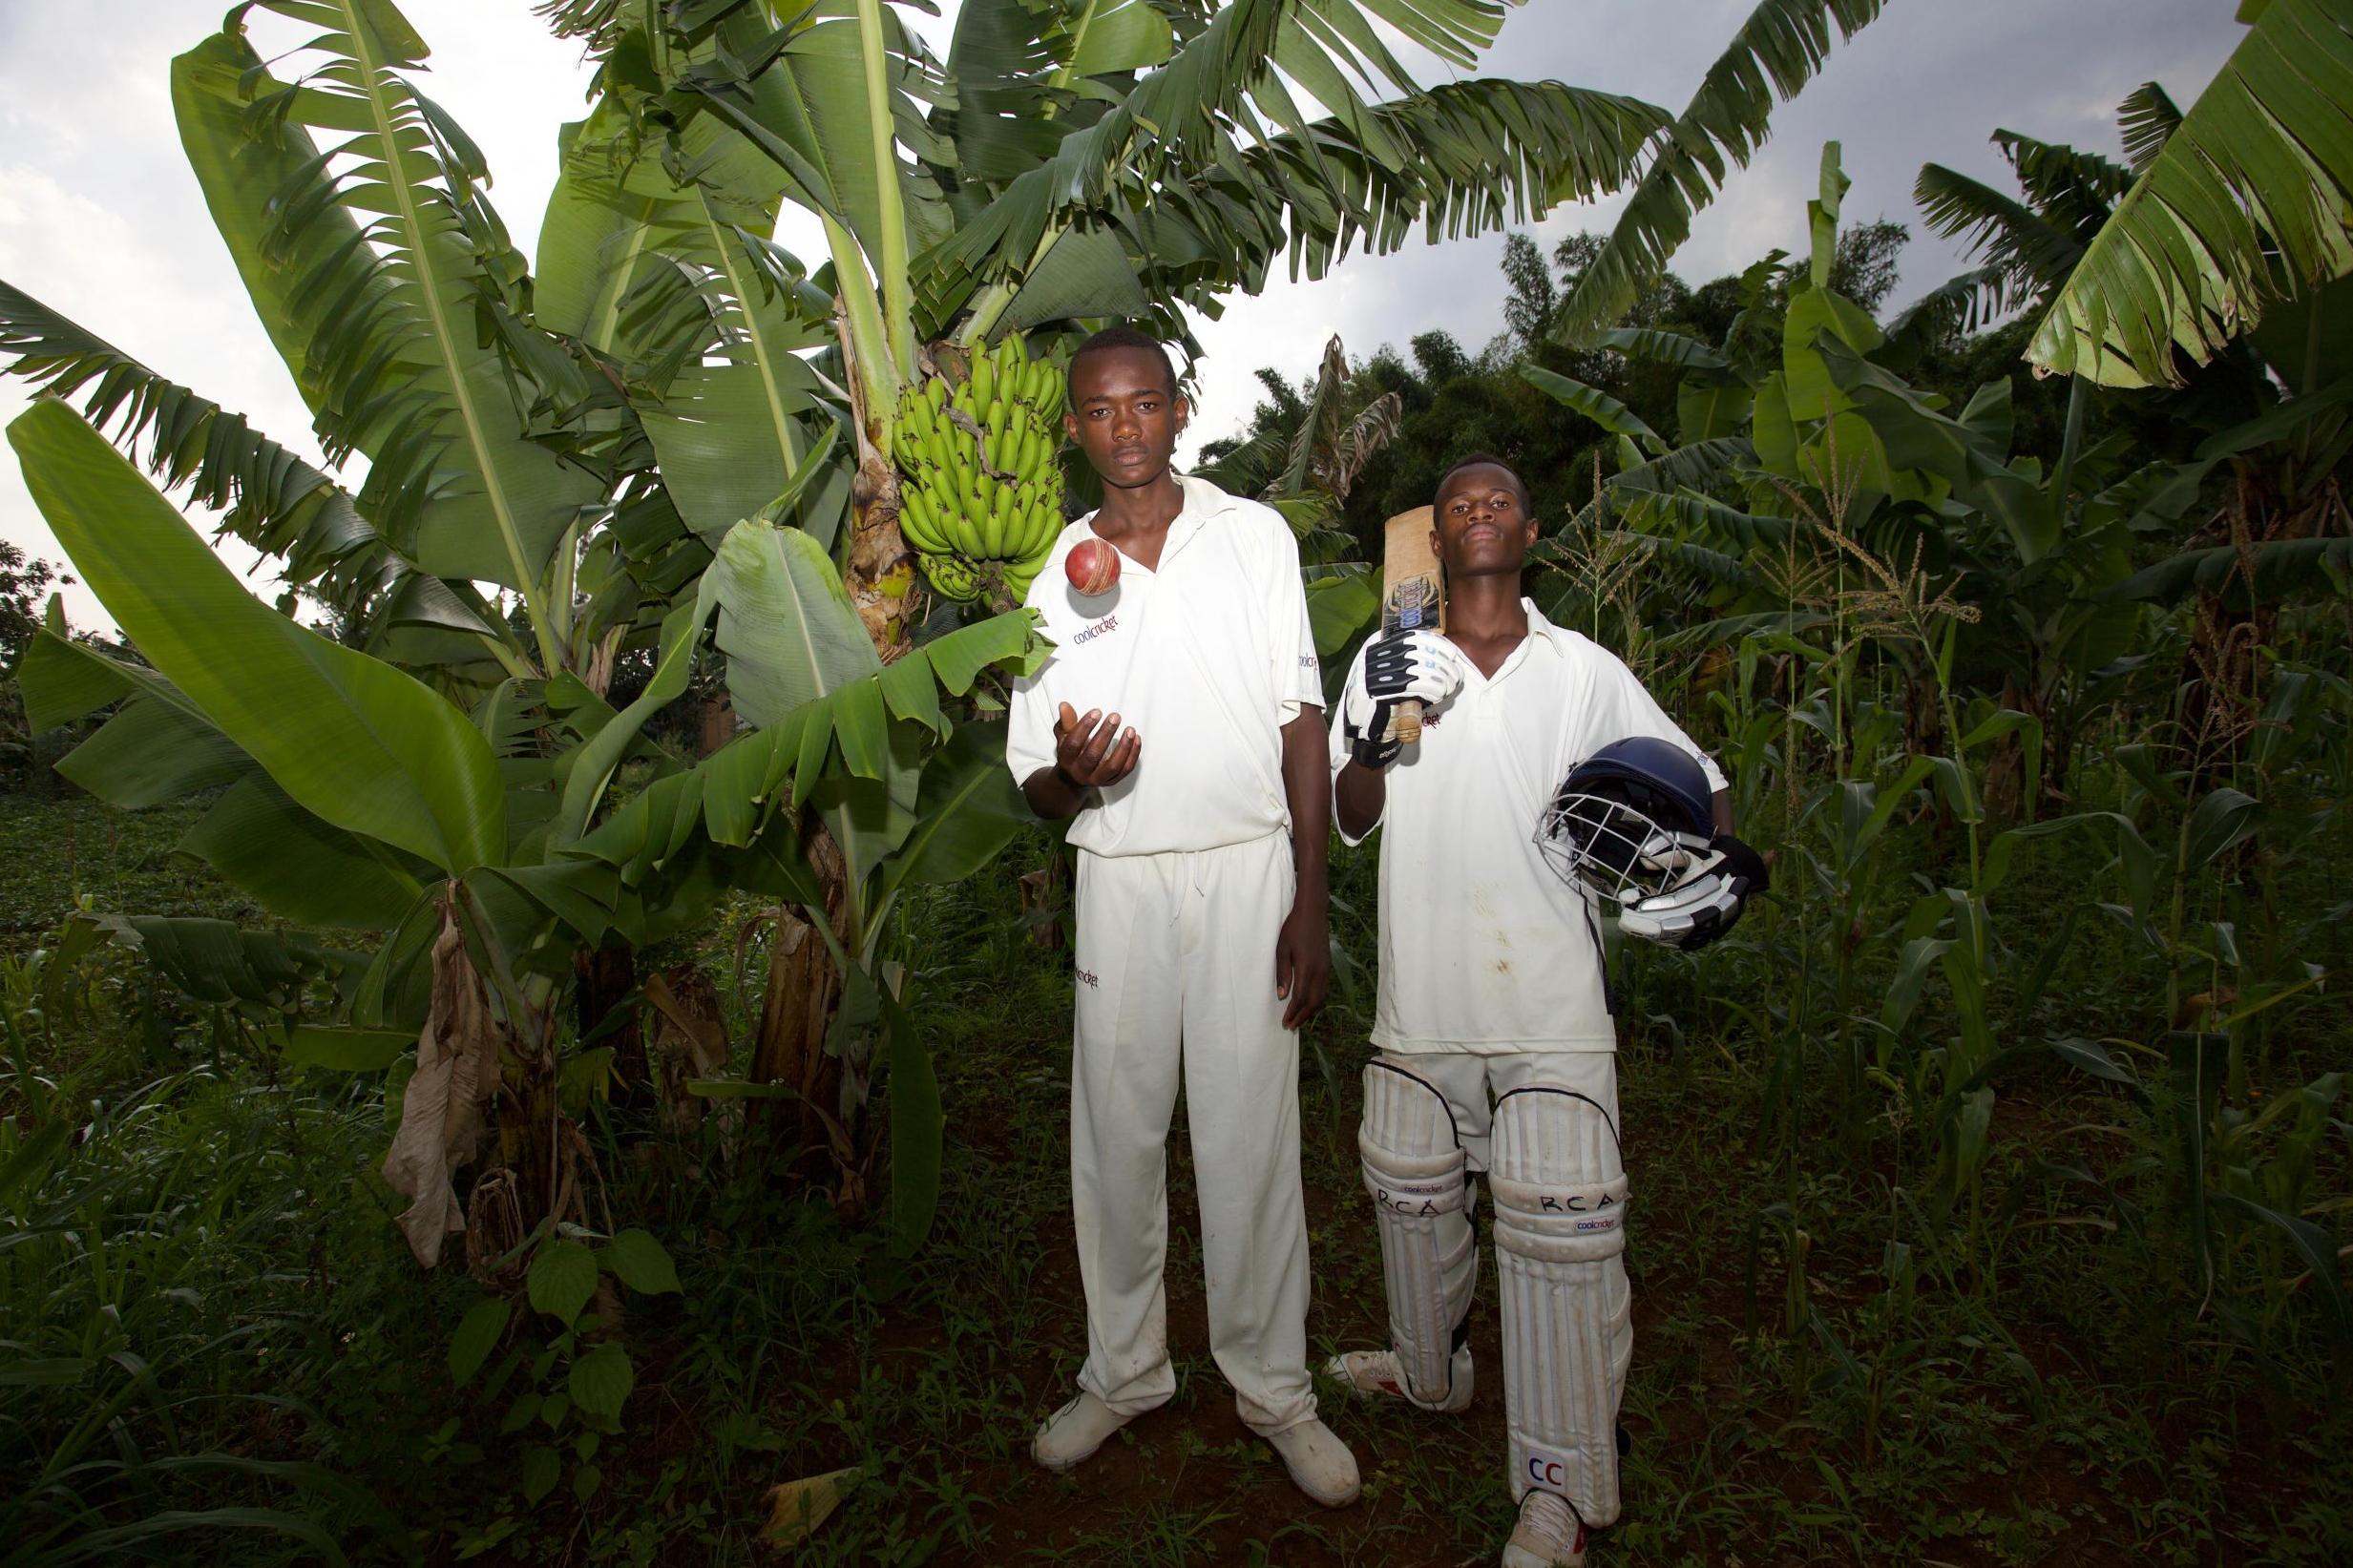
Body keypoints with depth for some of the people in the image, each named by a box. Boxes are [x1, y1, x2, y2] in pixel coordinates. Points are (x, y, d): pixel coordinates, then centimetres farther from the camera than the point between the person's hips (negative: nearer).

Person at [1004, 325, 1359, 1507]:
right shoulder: (1058, 582, 6)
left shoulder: (1256, 537, 3)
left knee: (1250, 1136, 2)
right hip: (1121, 881, 2)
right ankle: (1123, 1371, 29)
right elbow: (1037, 783, 7)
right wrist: (1071, 772, -19)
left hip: (1249, 867, -1)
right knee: (1116, 1133, 8)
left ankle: (1273, 1386, 22)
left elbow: (1302, 724, 1)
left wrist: (1310, 905, -5)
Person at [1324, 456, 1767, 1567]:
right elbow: (1350, 822, 3)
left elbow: (1697, 776, 10)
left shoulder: (1587, 672, 1)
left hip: (1550, 1007, -2)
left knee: (1560, 1229, -4)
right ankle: (1429, 1370, 47)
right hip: (1423, 998, 3)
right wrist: (1376, 736, -16)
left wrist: (1725, 856, -11)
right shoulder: (1386, 661, 4)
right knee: (1413, 1196, 20)